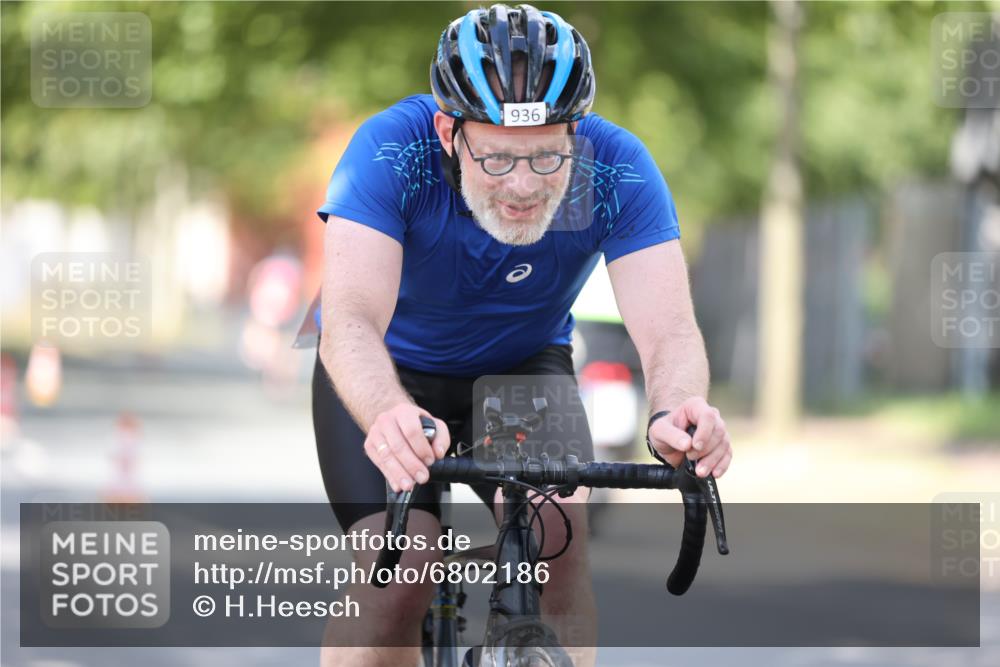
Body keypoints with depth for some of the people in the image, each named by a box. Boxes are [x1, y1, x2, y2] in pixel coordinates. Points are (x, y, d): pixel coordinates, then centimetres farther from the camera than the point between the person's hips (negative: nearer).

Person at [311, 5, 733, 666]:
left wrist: (677, 413, -59)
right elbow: (351, 318, -44)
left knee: (556, 529, -26)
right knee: (397, 574, -21)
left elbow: (668, 328, -35)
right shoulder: (391, 151, -33)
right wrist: (389, 416, -65)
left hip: (523, 367, 2)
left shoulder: (618, 170, -27)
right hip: (393, 375, -1)